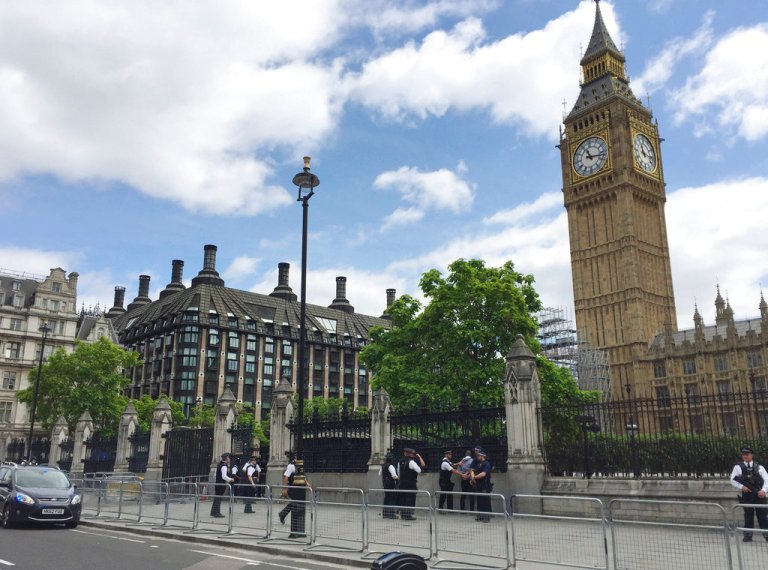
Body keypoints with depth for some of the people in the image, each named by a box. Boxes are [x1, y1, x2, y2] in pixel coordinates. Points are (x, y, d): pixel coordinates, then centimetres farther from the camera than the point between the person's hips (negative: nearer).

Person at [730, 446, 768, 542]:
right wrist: (741, 487, -16)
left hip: (759, 494, 0)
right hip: (746, 495, 0)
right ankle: (748, 535, 15)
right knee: (748, 516, 7)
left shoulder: (759, 467, 5)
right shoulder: (738, 467, 3)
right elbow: (732, 480, 0)